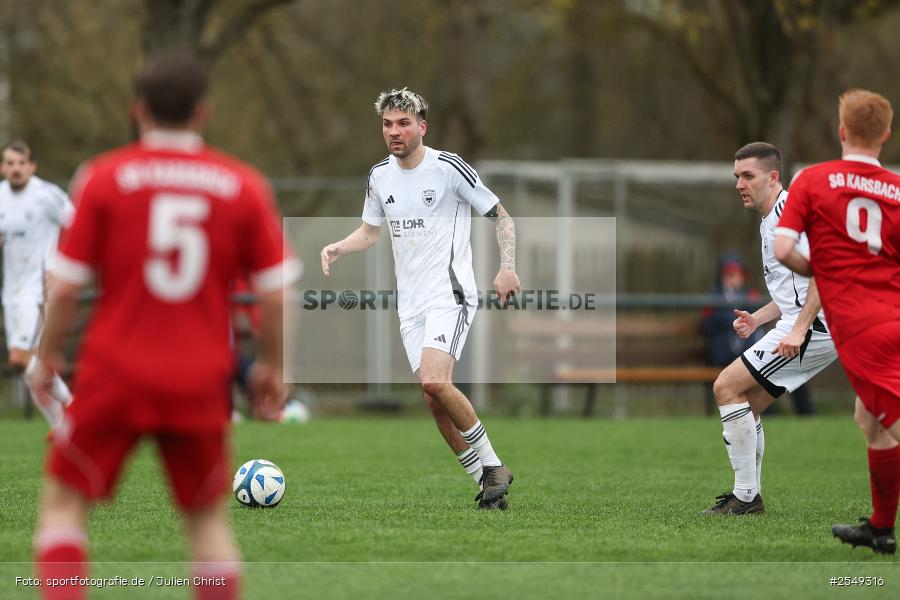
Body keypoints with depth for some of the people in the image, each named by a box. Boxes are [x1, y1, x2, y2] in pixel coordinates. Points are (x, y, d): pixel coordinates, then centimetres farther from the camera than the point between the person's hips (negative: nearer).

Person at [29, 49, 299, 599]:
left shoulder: (103, 177, -4)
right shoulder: (244, 186, -1)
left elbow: (66, 286, -4)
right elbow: (276, 293, -1)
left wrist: (48, 355, 11)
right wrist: (273, 366, 14)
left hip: (114, 374, -1)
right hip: (202, 383, 2)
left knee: (63, 503, 10)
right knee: (208, 518, 16)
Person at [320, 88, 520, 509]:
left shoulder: (449, 168, -8)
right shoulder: (380, 176, 9)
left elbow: (501, 216, -2)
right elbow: (370, 232, 22)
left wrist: (507, 267, -15)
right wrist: (338, 248, 2)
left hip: (450, 295, -6)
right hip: (410, 302, 7)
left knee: (434, 380, -25)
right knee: (434, 399, 1)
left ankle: (492, 465, -10)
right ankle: (486, 482, 12)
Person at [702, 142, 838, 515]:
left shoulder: (789, 210, -12)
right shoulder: (769, 222, 21)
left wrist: (799, 329, -27)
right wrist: (758, 318, 14)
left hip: (813, 329, -10)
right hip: (800, 327, 10)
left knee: (727, 387, -13)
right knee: (744, 406, 12)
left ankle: (746, 495, -10)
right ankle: (748, 496, 17)